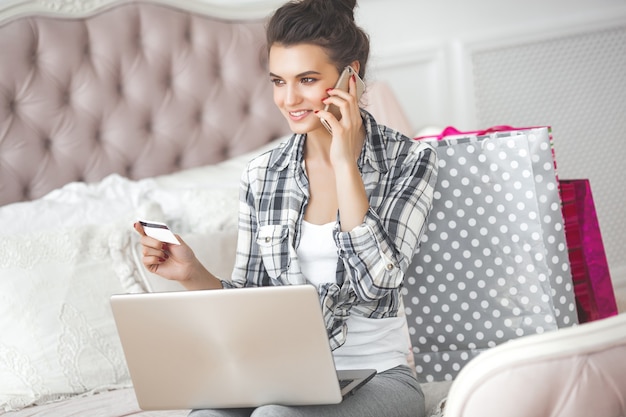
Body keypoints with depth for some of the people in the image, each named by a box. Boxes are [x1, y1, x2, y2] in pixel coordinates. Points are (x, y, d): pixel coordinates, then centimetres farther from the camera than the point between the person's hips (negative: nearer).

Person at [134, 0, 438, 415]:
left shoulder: (410, 160, -3)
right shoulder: (262, 175, 7)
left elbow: (376, 280, -17)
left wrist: (344, 162, -15)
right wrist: (194, 275, -9)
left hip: (377, 375, -2)